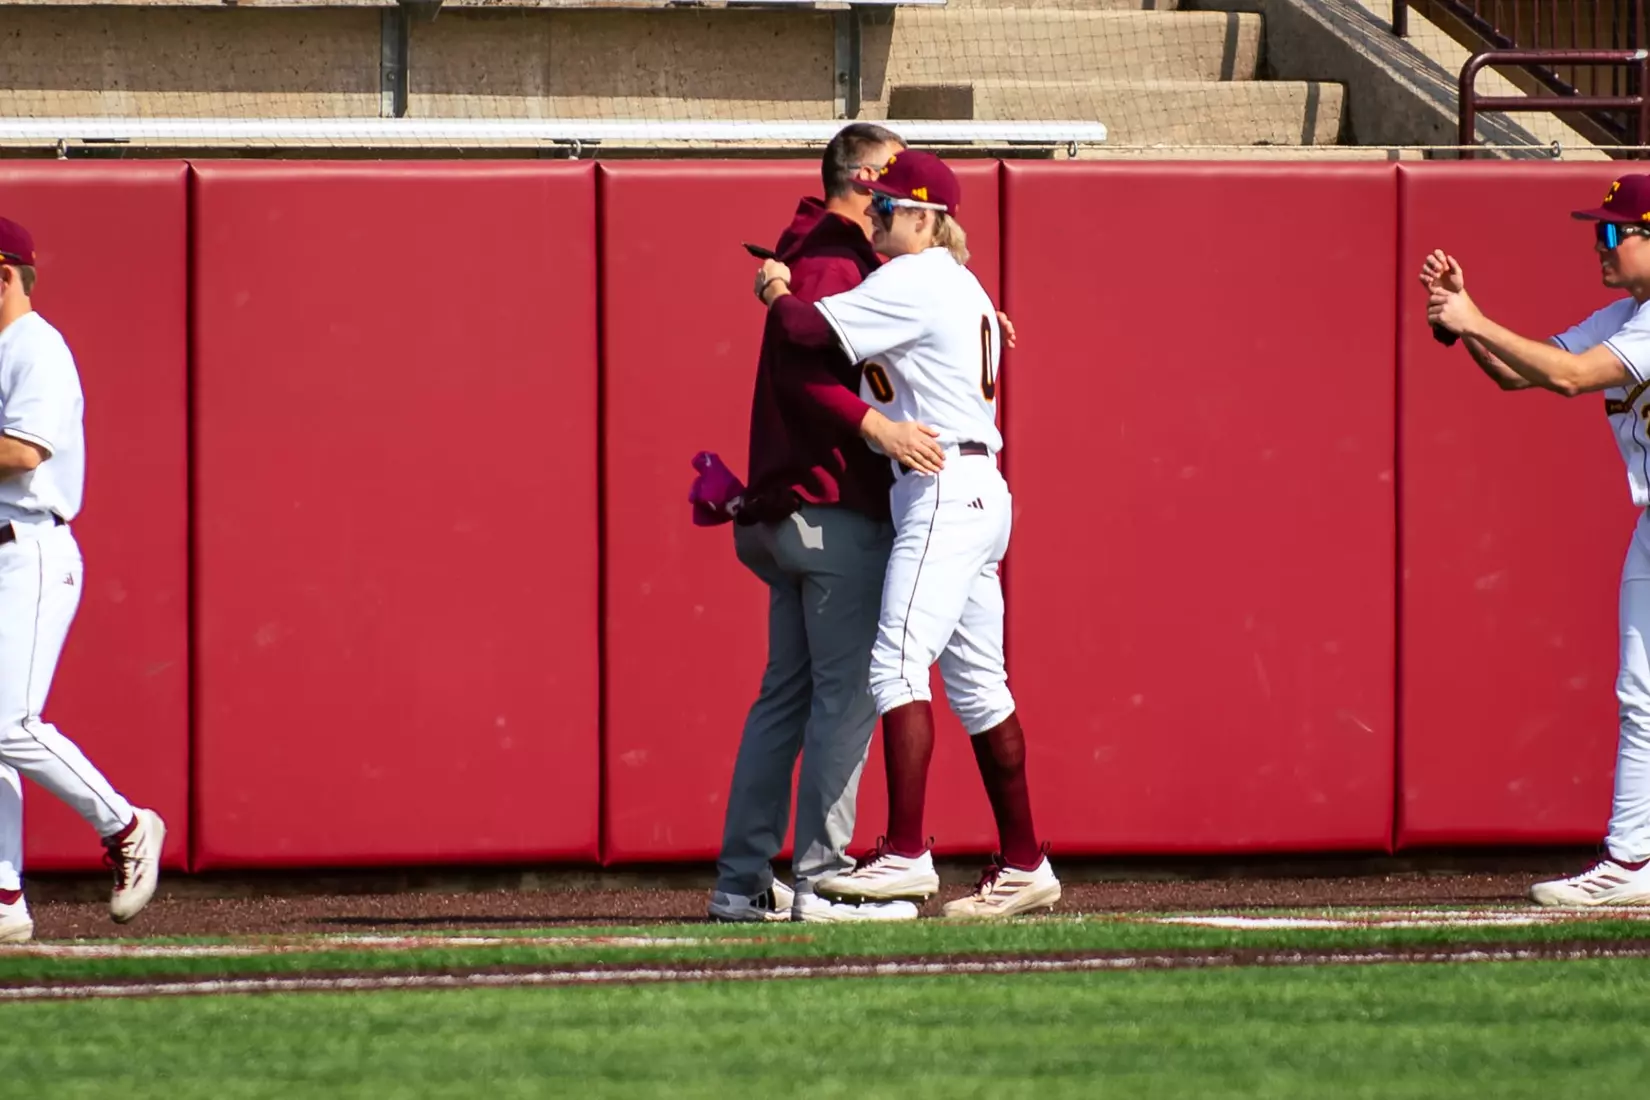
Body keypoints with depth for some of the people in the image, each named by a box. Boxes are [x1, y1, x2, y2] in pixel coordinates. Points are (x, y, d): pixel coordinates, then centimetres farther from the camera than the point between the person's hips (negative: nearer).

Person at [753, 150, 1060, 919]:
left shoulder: (911, 281, -9)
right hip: (978, 492, 10)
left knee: (898, 661, -16)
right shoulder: (963, 289, 21)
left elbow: (809, 331, -16)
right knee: (975, 680, 11)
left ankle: (905, 855, -25)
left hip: (945, 489, -10)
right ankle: (1023, 864, 14)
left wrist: (776, 292, 2)